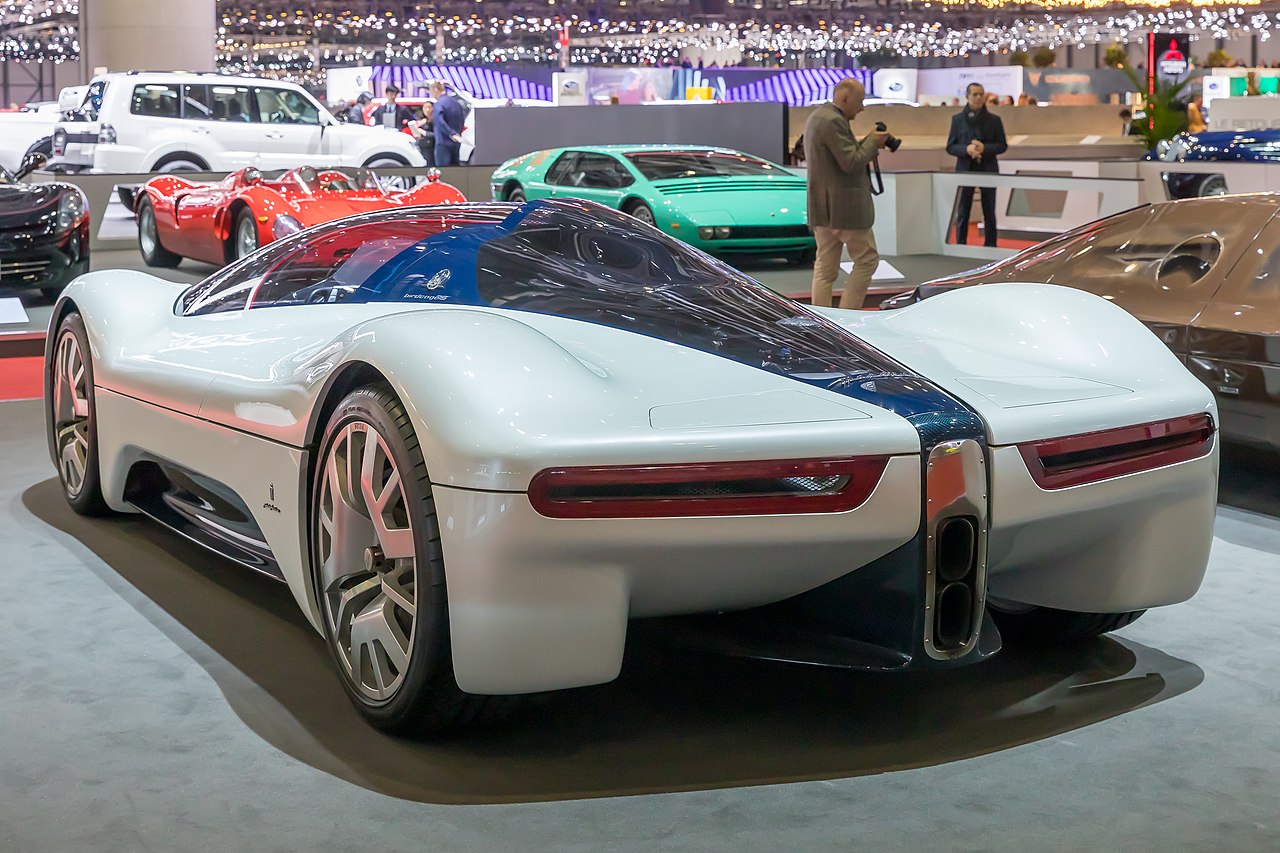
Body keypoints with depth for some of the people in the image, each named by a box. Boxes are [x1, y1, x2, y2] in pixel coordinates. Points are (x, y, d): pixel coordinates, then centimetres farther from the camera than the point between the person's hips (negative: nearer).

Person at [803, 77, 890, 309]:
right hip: (844, 207, -10)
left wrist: (866, 143, 11)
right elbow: (851, 163, -20)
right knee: (867, 260, 1)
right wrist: (872, 143, -6)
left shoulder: (816, 116, 16)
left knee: (824, 268, 9)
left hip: (821, 208, 10)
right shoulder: (834, 121, -16)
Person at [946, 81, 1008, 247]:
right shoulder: (957, 119, 4)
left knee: (989, 213, 6)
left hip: (988, 171, 0)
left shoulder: (994, 120, 3)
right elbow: (950, 147, 3)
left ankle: (991, 247, 13)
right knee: (962, 213, 1)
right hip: (965, 170, 0)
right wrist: (966, 149, -17)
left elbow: (1003, 146, 3)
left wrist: (984, 148, -15)